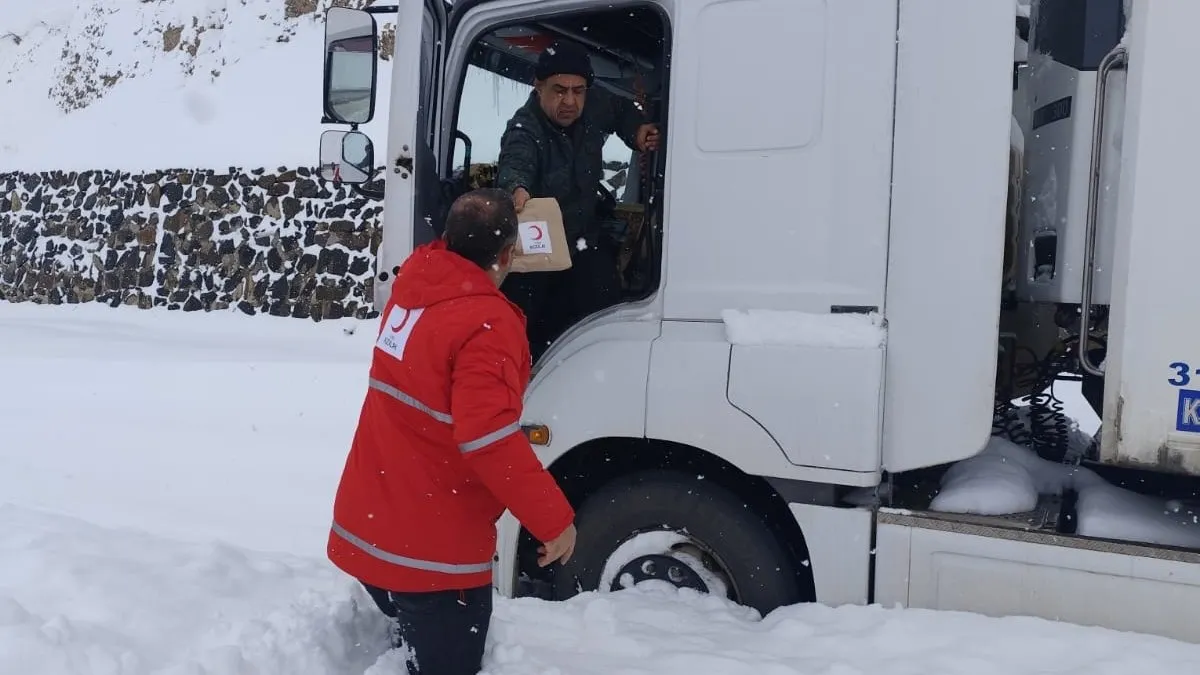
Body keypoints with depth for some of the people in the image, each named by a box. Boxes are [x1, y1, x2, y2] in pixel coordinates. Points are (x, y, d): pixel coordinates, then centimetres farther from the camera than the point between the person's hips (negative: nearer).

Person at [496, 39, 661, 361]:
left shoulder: (594, 107, -9)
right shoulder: (524, 130, -27)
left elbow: (621, 110, 15)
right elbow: (516, 162, -50)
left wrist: (638, 129, -7)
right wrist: (517, 187, -73)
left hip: (583, 238, 5)